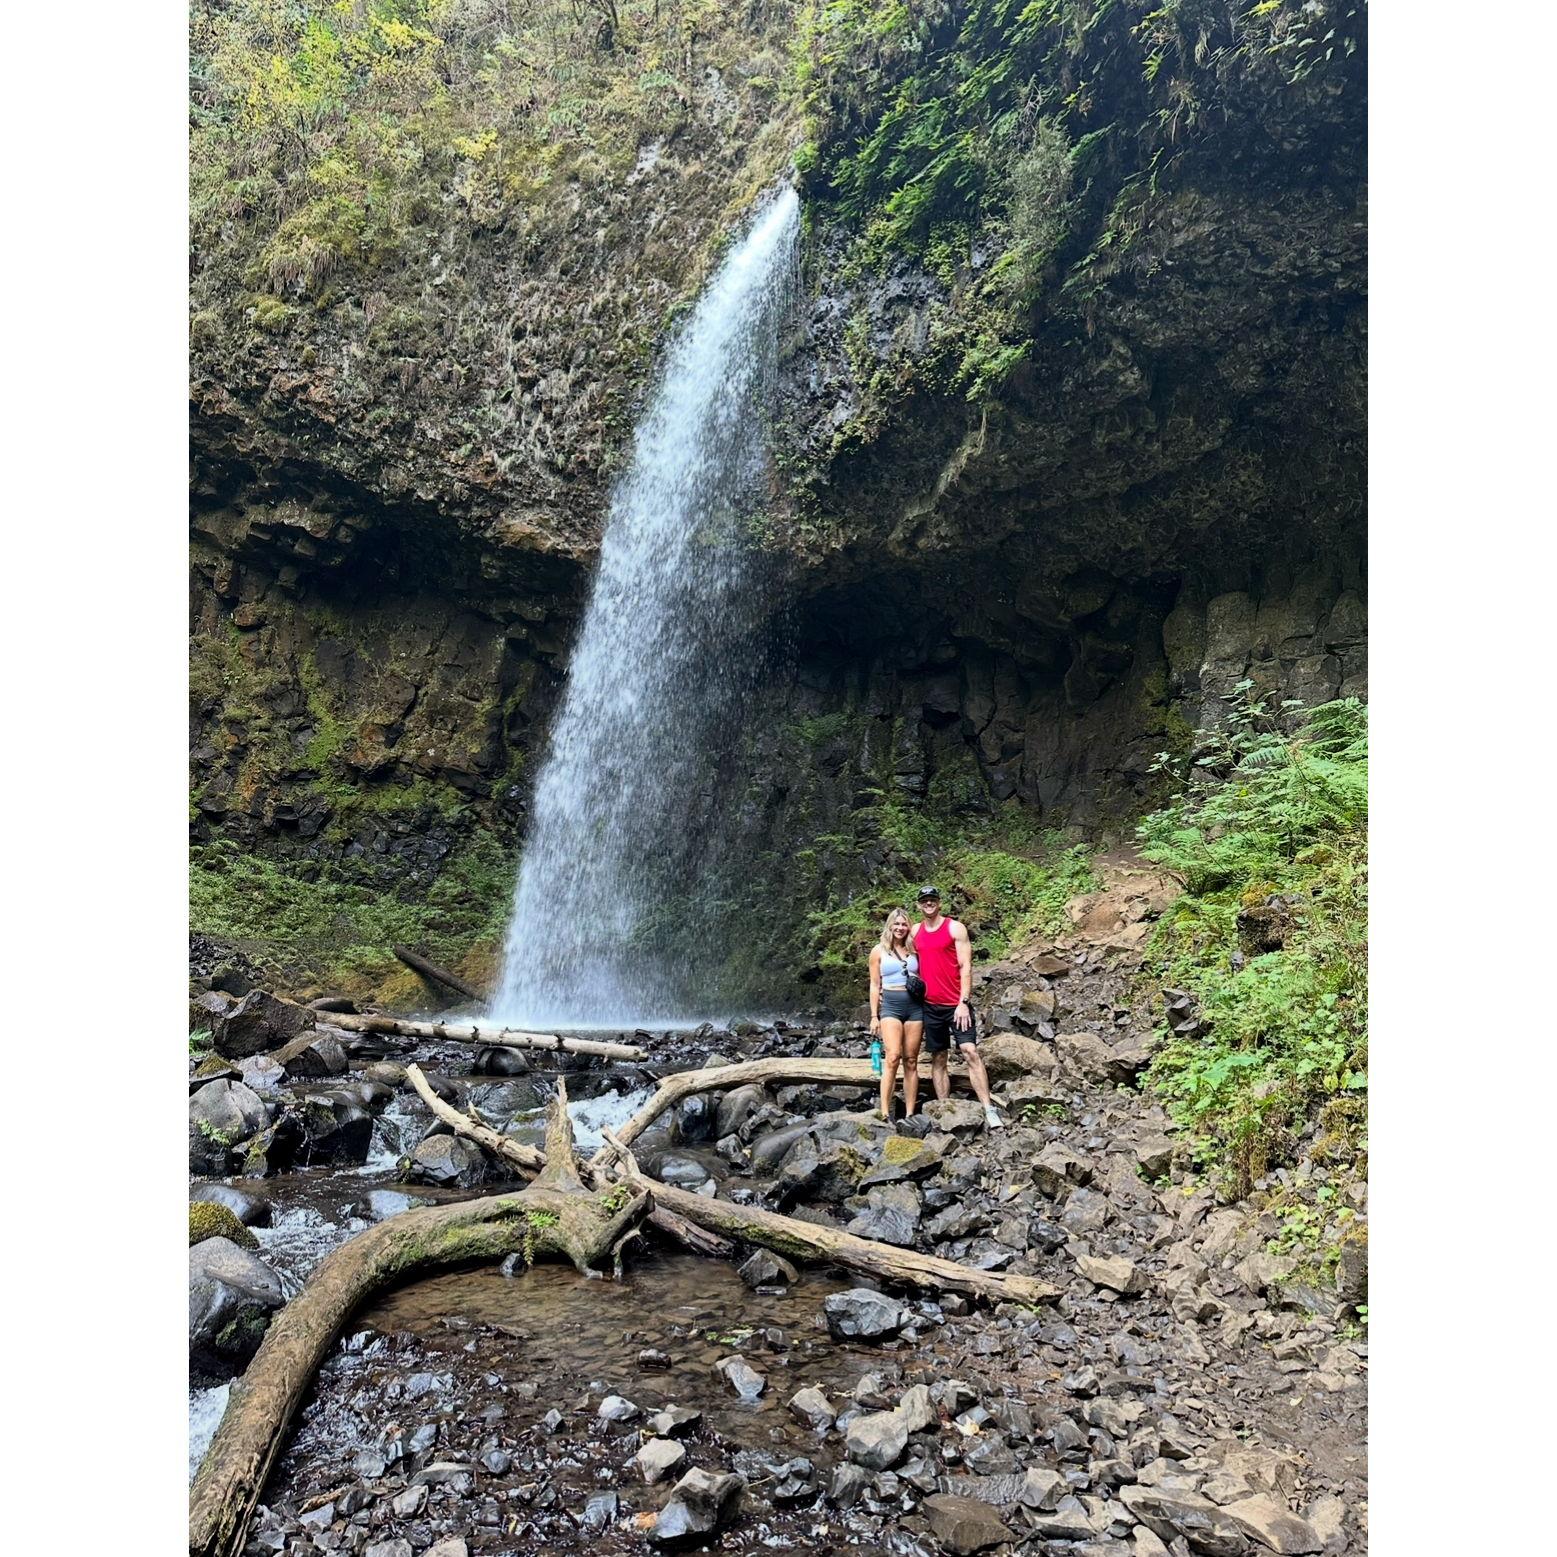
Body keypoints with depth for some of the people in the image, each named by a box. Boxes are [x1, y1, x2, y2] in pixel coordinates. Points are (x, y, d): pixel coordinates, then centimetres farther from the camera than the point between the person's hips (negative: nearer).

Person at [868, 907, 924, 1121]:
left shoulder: (913, 949, 12)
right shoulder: (879, 950, 6)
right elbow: (875, 985, 6)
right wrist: (874, 1016, 2)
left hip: (914, 1006, 3)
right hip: (890, 1005, -3)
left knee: (911, 1061, 1)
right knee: (892, 1057, -18)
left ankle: (909, 1114, 3)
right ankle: (884, 1112, -17)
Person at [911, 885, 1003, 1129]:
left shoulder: (955, 928, -3)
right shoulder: (915, 932, 10)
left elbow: (965, 967, -7)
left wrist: (963, 1002, -14)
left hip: (956, 1004, -4)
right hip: (930, 1006, 4)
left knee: (970, 1051, -14)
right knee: (938, 1059, 7)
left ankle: (989, 1110, -14)